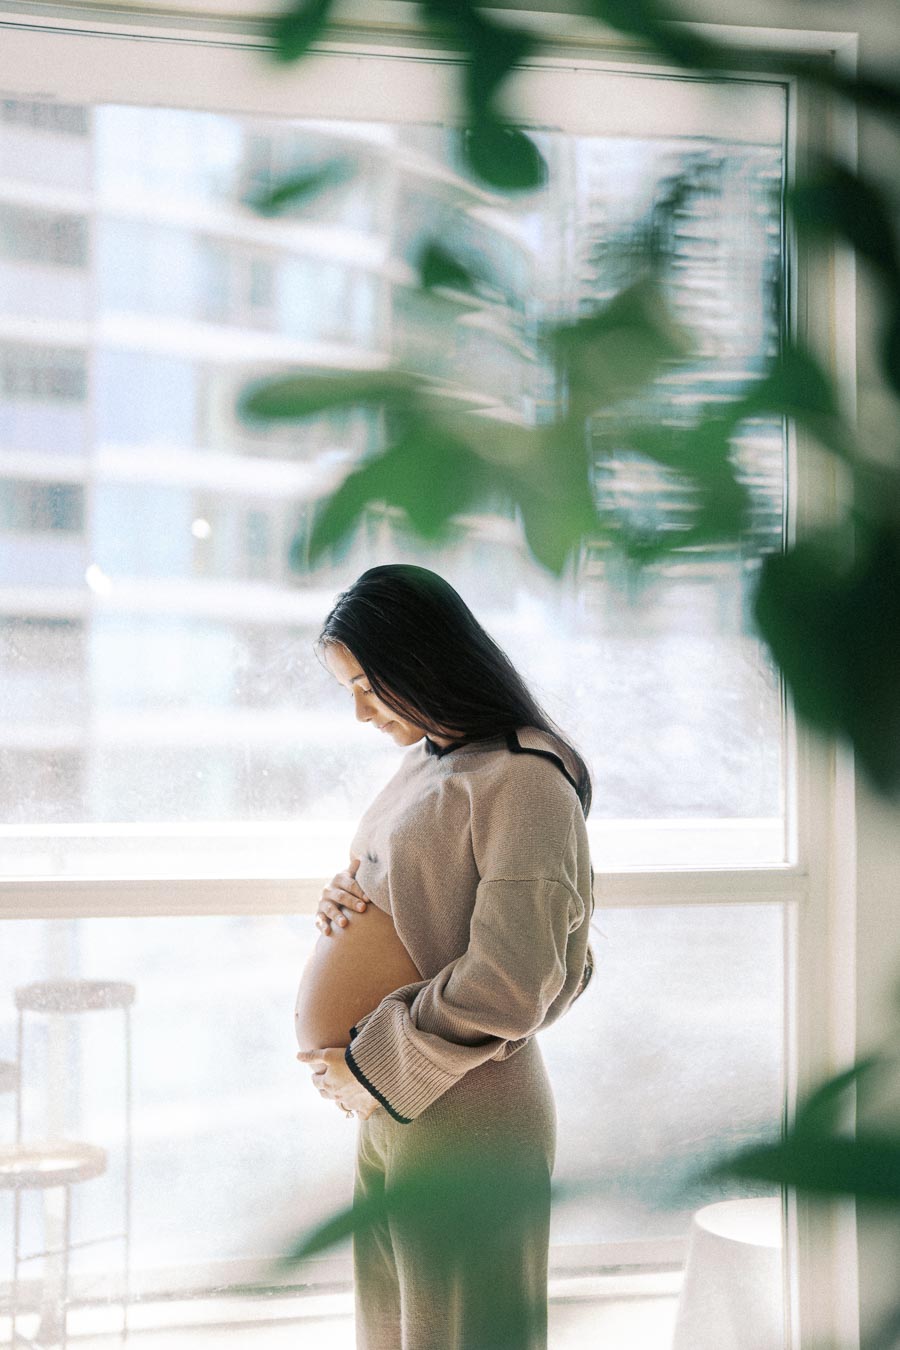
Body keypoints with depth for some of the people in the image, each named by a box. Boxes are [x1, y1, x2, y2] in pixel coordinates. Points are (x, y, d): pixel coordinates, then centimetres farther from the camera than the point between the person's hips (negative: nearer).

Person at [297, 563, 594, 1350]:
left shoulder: (522, 782, -17)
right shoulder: (422, 765, 12)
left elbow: (508, 983, -23)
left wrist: (375, 1068, -14)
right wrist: (346, 906, 1)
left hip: (468, 1118, -8)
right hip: (392, 1107, 9)